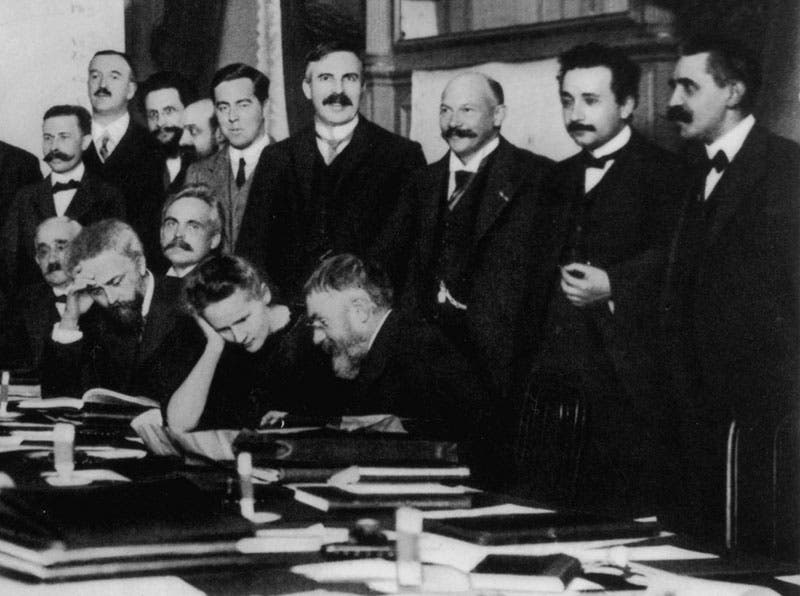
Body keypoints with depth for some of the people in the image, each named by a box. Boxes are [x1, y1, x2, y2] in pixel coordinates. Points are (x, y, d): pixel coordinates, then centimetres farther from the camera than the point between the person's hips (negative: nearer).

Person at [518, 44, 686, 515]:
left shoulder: (664, 171, 0)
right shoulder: (561, 179, 23)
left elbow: (669, 255, -13)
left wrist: (612, 285, -29)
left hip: (627, 377, -6)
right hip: (556, 378, 6)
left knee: (630, 513, -7)